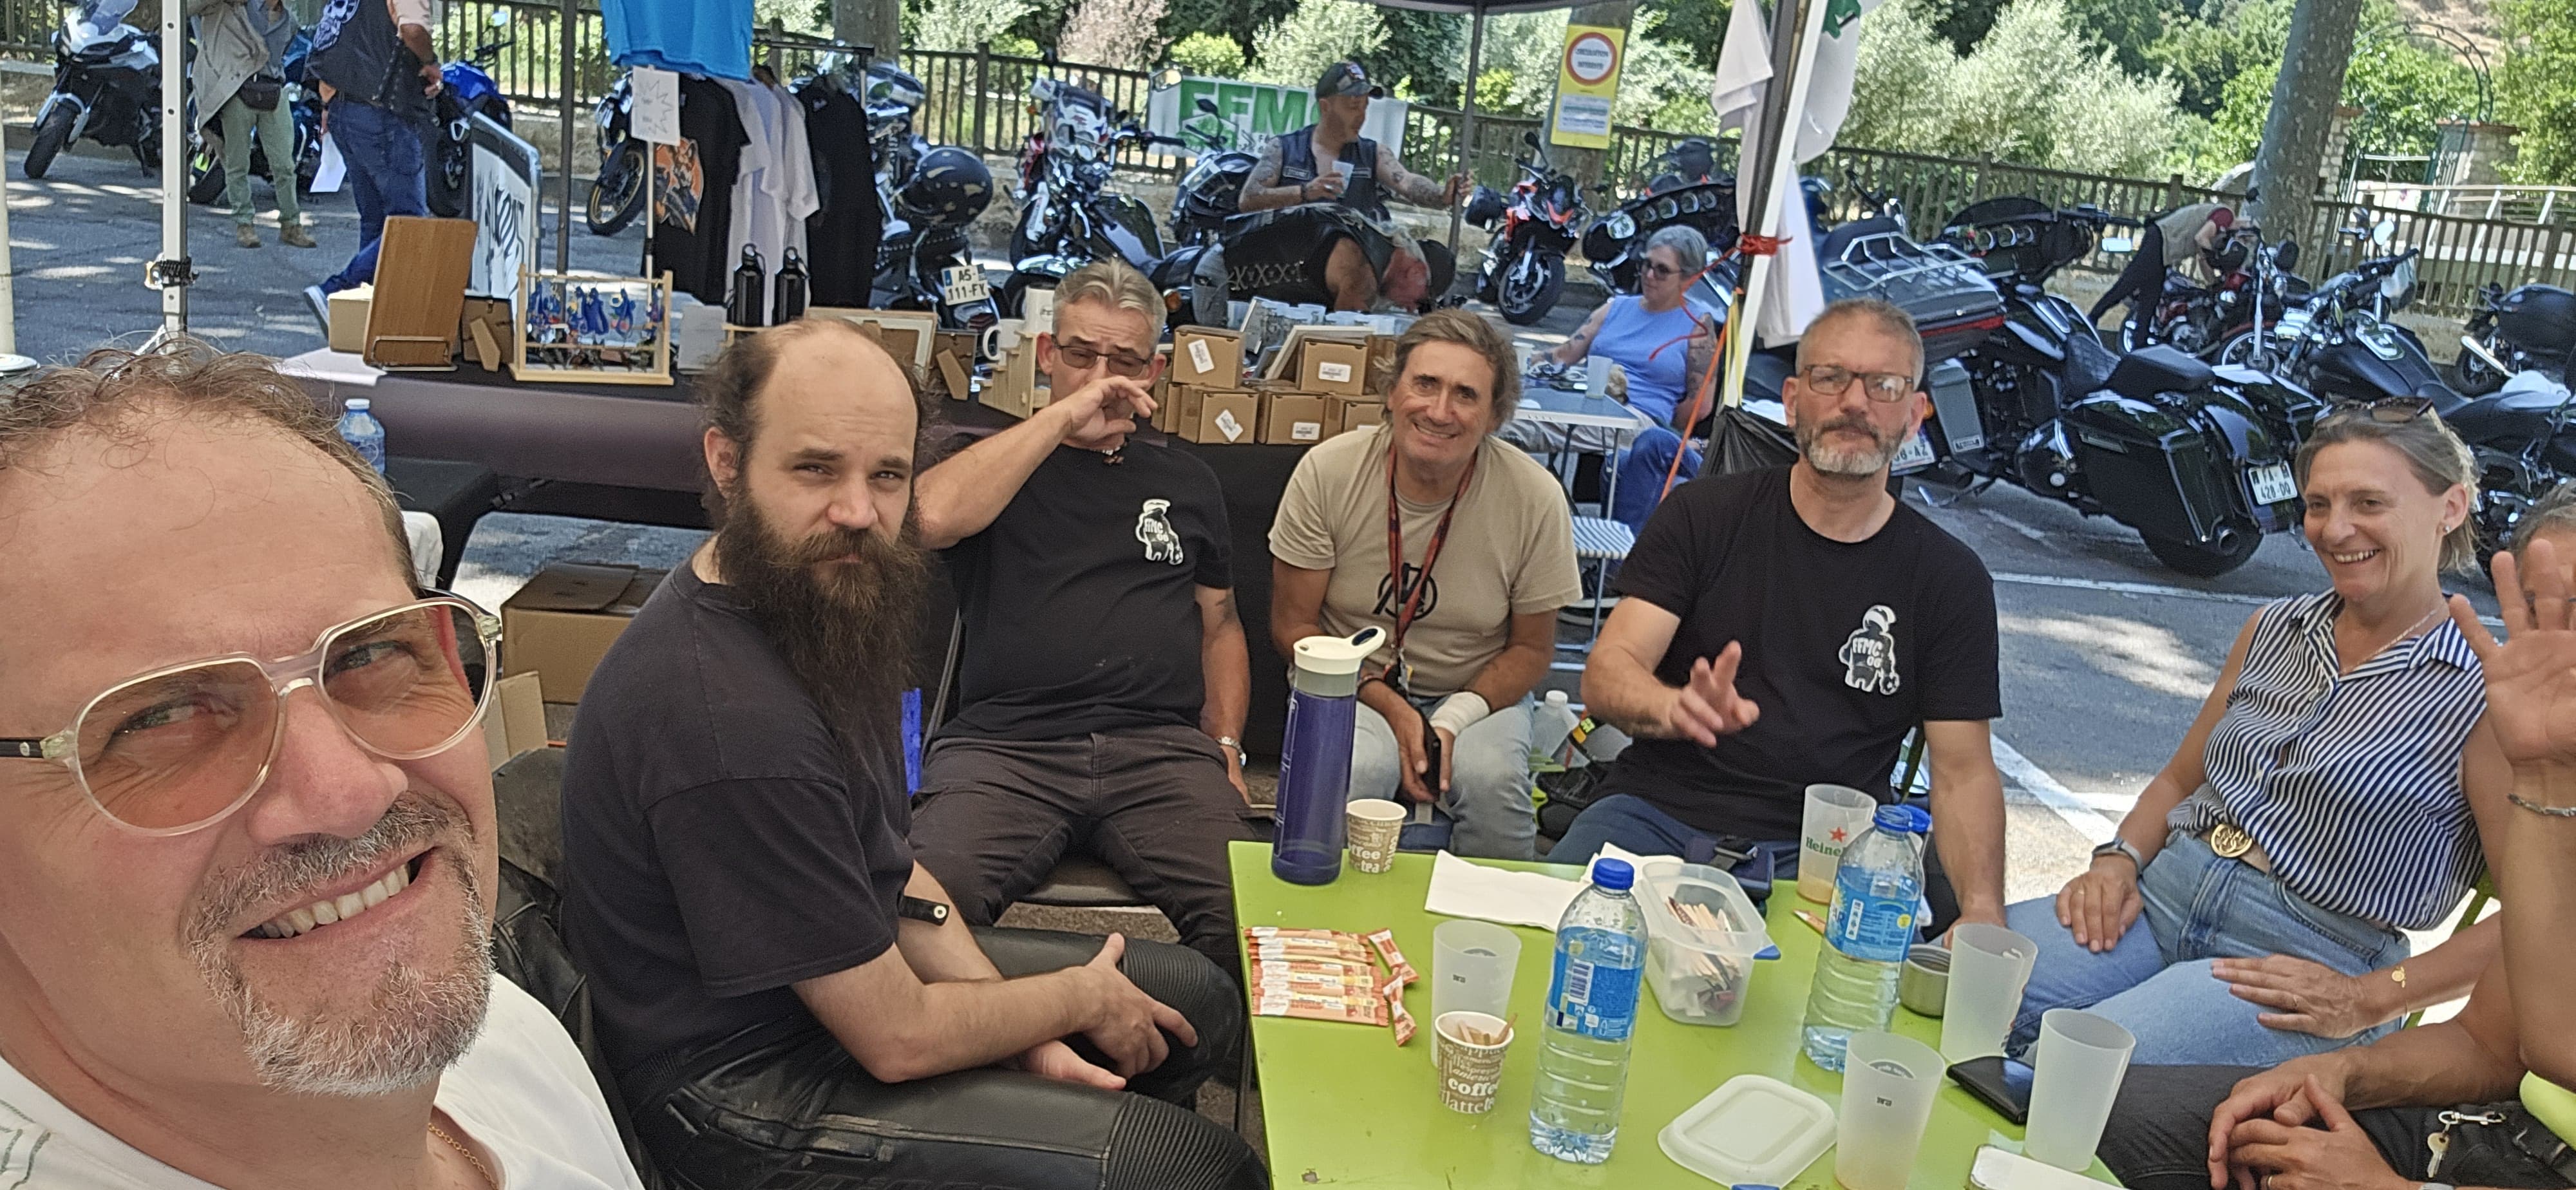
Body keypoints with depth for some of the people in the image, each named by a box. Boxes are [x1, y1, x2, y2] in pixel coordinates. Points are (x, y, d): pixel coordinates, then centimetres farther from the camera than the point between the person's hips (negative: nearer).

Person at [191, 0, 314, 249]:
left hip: (274, 95, 4)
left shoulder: (289, 21, 17)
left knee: (284, 164, 1)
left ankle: (290, 224, 9)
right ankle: (243, 223, 9)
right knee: (238, 164, 3)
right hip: (238, 94, -4)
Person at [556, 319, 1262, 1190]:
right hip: (754, 1090, -9)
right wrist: (1082, 998, -7)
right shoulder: (727, 722, -32)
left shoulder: (828, 610, -2)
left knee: (1201, 1004, 15)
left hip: (863, 963, 9)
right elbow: (897, 1040, -24)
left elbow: (889, 866, 6)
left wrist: (1030, 1036, -5)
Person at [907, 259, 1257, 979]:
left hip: (1163, 749, 2)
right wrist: (1065, 418, -4)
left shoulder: (1186, 483, 26)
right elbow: (931, 517, -8)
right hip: (1005, 743, -1)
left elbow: (1220, 628, 29)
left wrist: (1225, 745, 12)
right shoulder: (995, 458, 17)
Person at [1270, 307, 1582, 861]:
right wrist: (1391, 709, -18)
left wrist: (1454, 720, -18)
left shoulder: (1535, 498, -12)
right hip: (1355, 686, 0)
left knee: (1490, 778, -31)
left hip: (1478, 694, 1)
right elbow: (1293, 627, -6)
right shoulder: (1327, 472, -13)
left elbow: (1531, 648, -1)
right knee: (1358, 768, -32)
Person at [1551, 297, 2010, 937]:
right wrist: (1679, 710, -29)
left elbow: (1964, 769, 7)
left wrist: (1981, 909, -12)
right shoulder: (1702, 517, 4)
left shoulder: (1950, 578, 7)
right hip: (1656, 810, 0)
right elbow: (1607, 674, -5)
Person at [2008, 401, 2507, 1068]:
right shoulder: (2274, 628, 15)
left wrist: (2369, 1002, -12)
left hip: (2309, 965, -5)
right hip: (2164, 892, 5)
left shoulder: (2480, 694, -4)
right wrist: (2119, 860, 2)